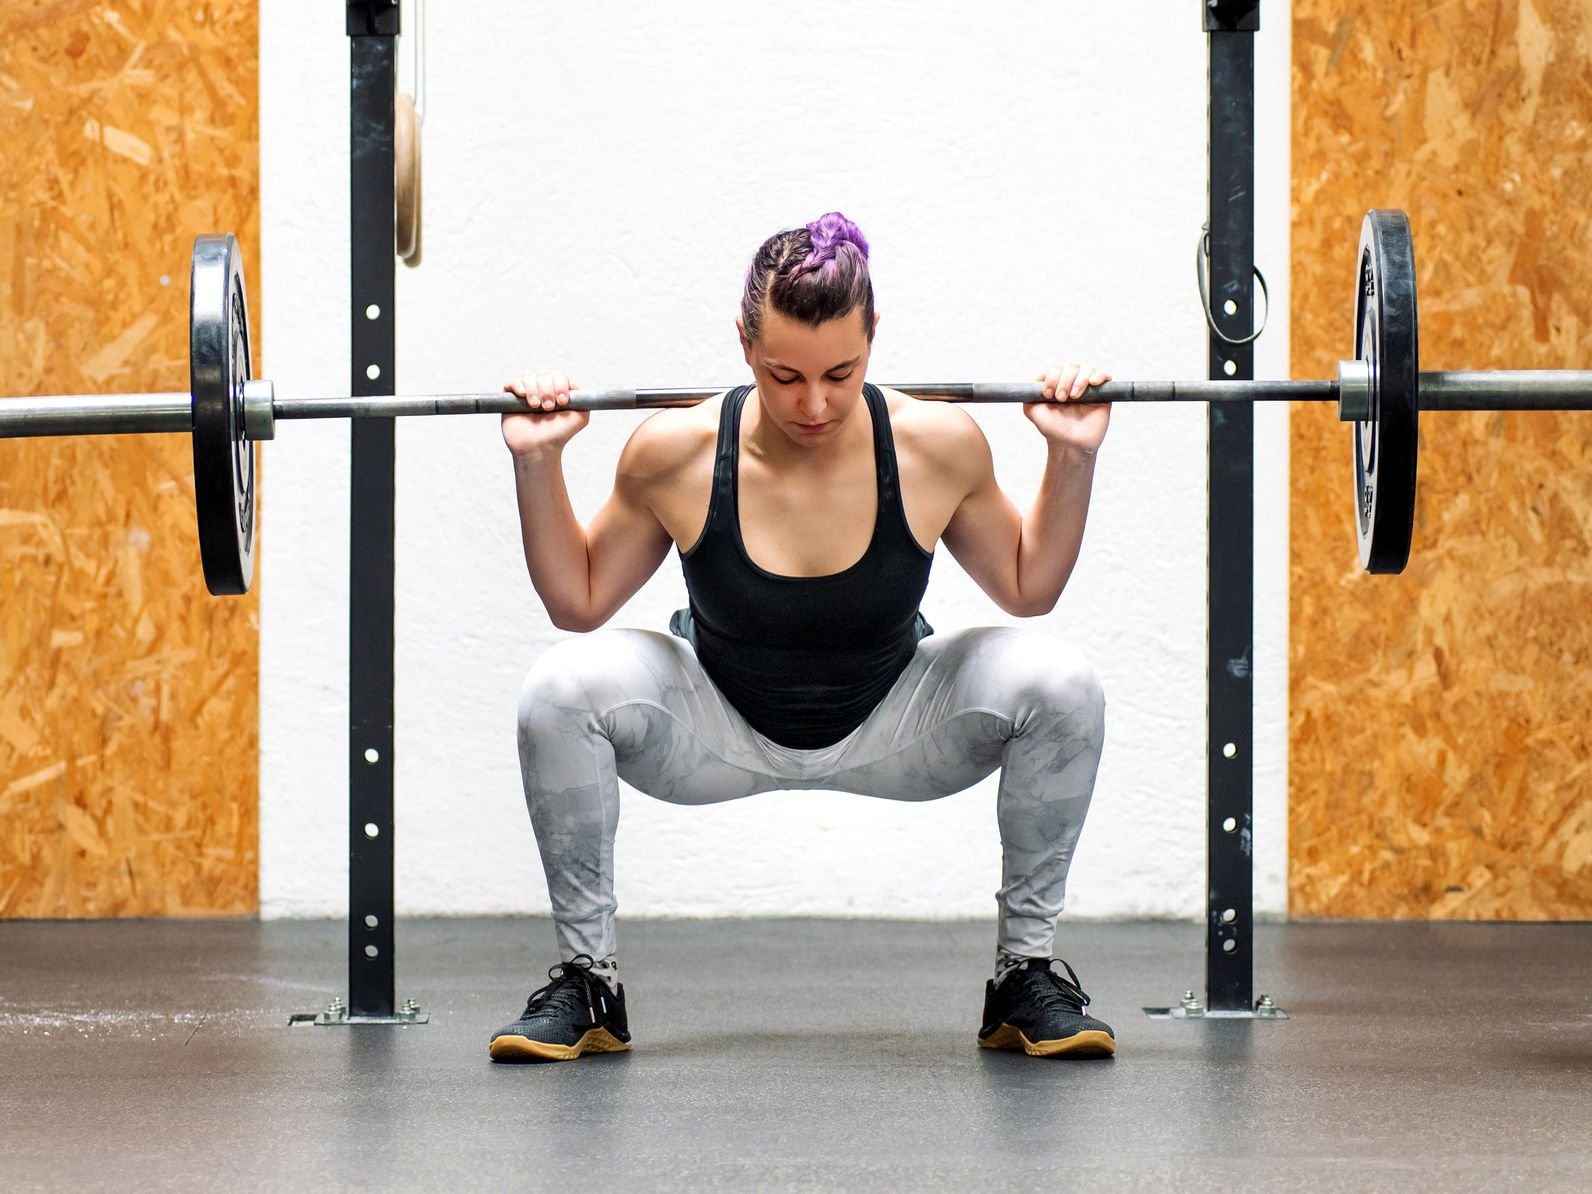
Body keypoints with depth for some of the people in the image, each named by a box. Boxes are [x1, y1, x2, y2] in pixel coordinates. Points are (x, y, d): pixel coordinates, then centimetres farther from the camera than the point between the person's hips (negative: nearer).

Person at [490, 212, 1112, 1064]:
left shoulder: (937, 446, -23)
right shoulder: (675, 455, -25)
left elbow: (1027, 588, -4)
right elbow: (579, 602, -8)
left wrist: (1074, 456, -17)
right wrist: (536, 463, -21)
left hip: (889, 728, 1)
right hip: (720, 729, -1)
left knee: (1059, 686, -26)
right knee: (563, 690, -30)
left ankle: (1026, 971, -7)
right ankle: (584, 976, -11)